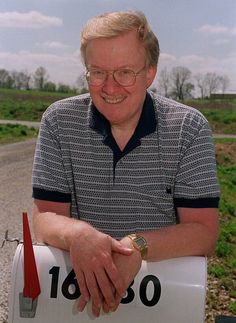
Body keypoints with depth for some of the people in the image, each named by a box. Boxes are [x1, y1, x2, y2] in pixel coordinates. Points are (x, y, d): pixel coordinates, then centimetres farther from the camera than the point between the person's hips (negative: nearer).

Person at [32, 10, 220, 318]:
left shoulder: (190, 128, -6)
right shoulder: (58, 122, -2)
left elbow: (204, 233, -9)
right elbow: (44, 219, -4)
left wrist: (138, 245, -27)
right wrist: (76, 233, -28)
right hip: (77, 283, 0)